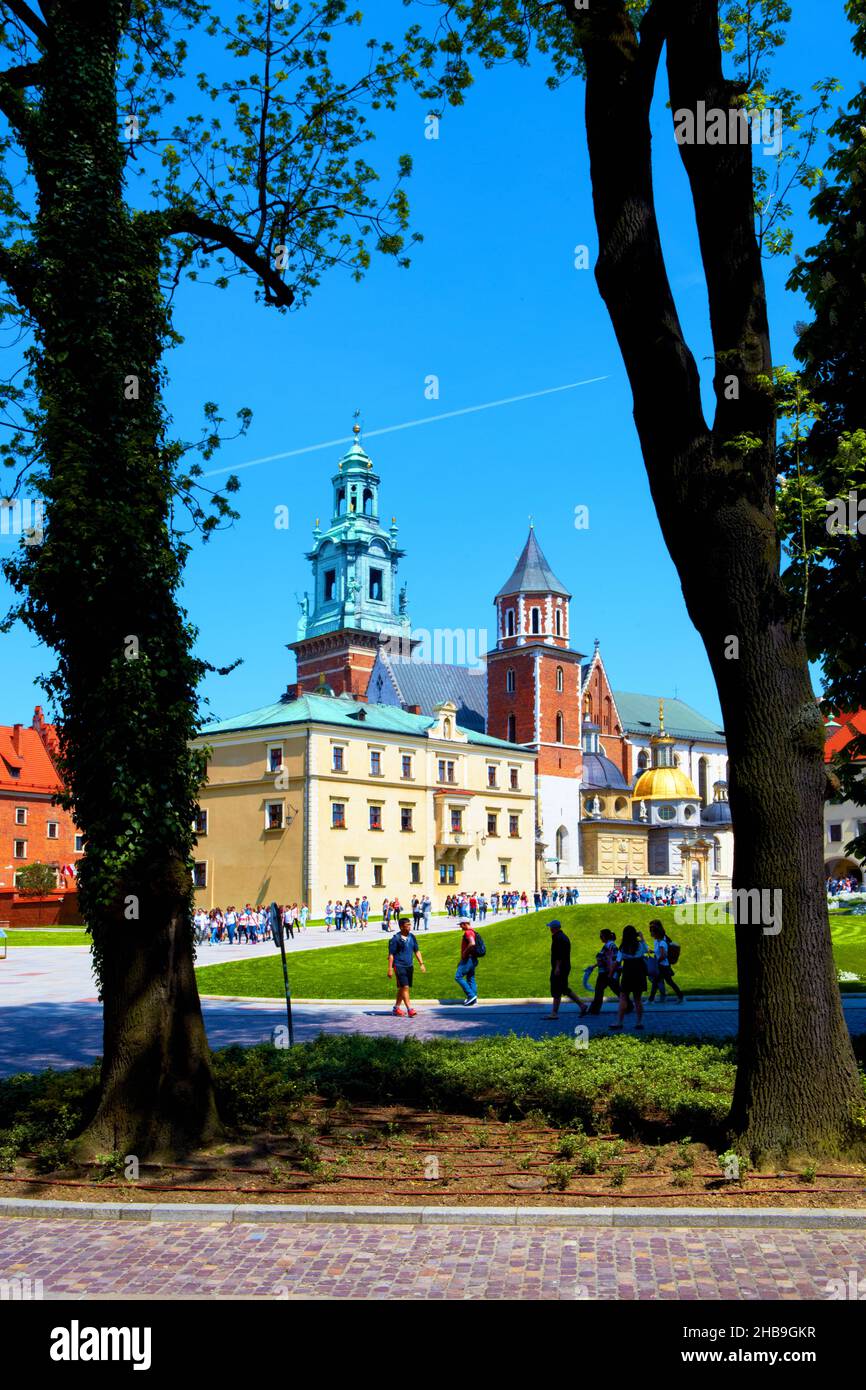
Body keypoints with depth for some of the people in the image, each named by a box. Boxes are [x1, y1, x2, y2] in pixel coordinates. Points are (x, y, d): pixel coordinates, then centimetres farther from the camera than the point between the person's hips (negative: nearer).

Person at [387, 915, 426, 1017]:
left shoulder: (411, 936, 8)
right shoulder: (396, 938, -10)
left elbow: (416, 951, 17)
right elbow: (391, 954, -8)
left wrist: (421, 963, 10)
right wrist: (390, 969, -11)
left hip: (409, 966, 6)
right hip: (399, 966, -6)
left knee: (402, 988, 12)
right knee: (405, 987, -13)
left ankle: (396, 1008, 24)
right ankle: (409, 1009, -15)